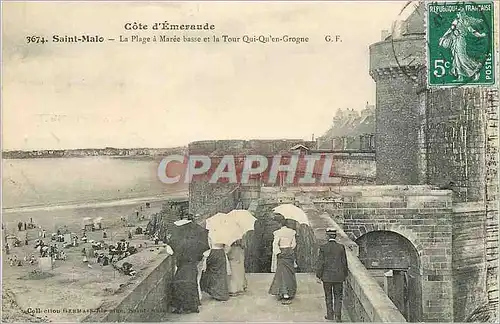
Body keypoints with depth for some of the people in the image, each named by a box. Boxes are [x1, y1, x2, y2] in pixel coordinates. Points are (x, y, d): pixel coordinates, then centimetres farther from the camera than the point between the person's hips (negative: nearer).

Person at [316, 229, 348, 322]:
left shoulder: (323, 247, -10)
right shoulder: (341, 247, -5)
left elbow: (320, 263, -8)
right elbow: (344, 262, 1)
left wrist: (319, 275, 1)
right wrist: (344, 275, 13)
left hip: (327, 276, -1)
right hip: (339, 277, 1)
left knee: (328, 296, 14)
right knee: (338, 296, 12)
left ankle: (330, 315, 21)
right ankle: (337, 316, 6)